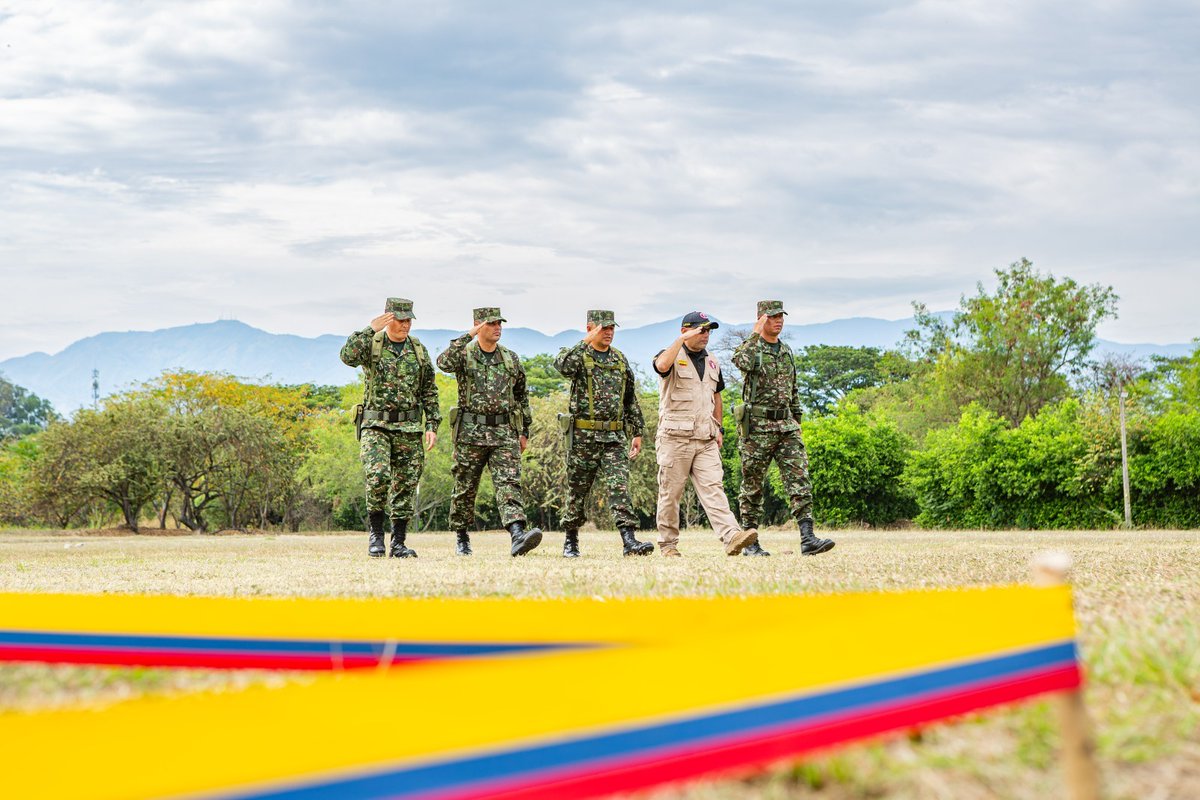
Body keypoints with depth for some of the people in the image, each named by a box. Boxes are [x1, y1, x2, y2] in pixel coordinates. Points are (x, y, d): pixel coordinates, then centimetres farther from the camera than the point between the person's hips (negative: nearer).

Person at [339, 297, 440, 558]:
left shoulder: (418, 350, 9)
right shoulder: (371, 344, 0)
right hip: (376, 425, -3)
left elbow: (429, 392, 11)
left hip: (408, 429, 3)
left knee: (406, 485, 3)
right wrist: (370, 330, -25)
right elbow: (348, 356, -23)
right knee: (377, 476, -20)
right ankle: (376, 534, -3)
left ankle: (398, 543, 10)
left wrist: (432, 425, 4)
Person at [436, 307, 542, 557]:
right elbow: (444, 363, -24)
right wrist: (468, 336, -25)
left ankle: (518, 535, -28)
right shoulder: (464, 354, 0)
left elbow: (522, 395, 20)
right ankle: (462, 538, 23)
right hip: (471, 433, -2)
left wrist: (525, 431, 18)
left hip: (504, 433, 2)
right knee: (465, 489, 7)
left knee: (509, 484, -14)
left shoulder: (511, 358, 11)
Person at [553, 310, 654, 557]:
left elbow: (631, 399, 18)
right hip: (583, 436, -3)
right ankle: (570, 542, 19)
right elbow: (562, 365, -29)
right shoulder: (578, 355, -2)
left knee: (619, 487, -10)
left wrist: (637, 432, 15)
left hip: (614, 437, 3)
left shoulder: (620, 359, 13)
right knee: (577, 492, 6)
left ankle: (629, 541, -18)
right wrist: (586, 342, -24)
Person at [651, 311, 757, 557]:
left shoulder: (712, 362, 18)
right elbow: (662, 365, -28)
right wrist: (682, 339, -26)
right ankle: (668, 544, 11)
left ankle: (732, 537, -23)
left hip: (706, 439, 4)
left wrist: (719, 428, 19)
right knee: (670, 493, 1)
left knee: (713, 488, -9)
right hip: (675, 437, -4)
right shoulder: (673, 356, -2)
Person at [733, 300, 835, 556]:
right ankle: (750, 542, 10)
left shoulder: (787, 352, 17)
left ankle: (807, 538, -15)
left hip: (786, 425, 5)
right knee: (753, 485, 2)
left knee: (799, 478, -8)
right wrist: (756, 333, -21)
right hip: (757, 426, -5)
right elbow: (740, 361, -29)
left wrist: (796, 423, 19)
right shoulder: (749, 347, -3)